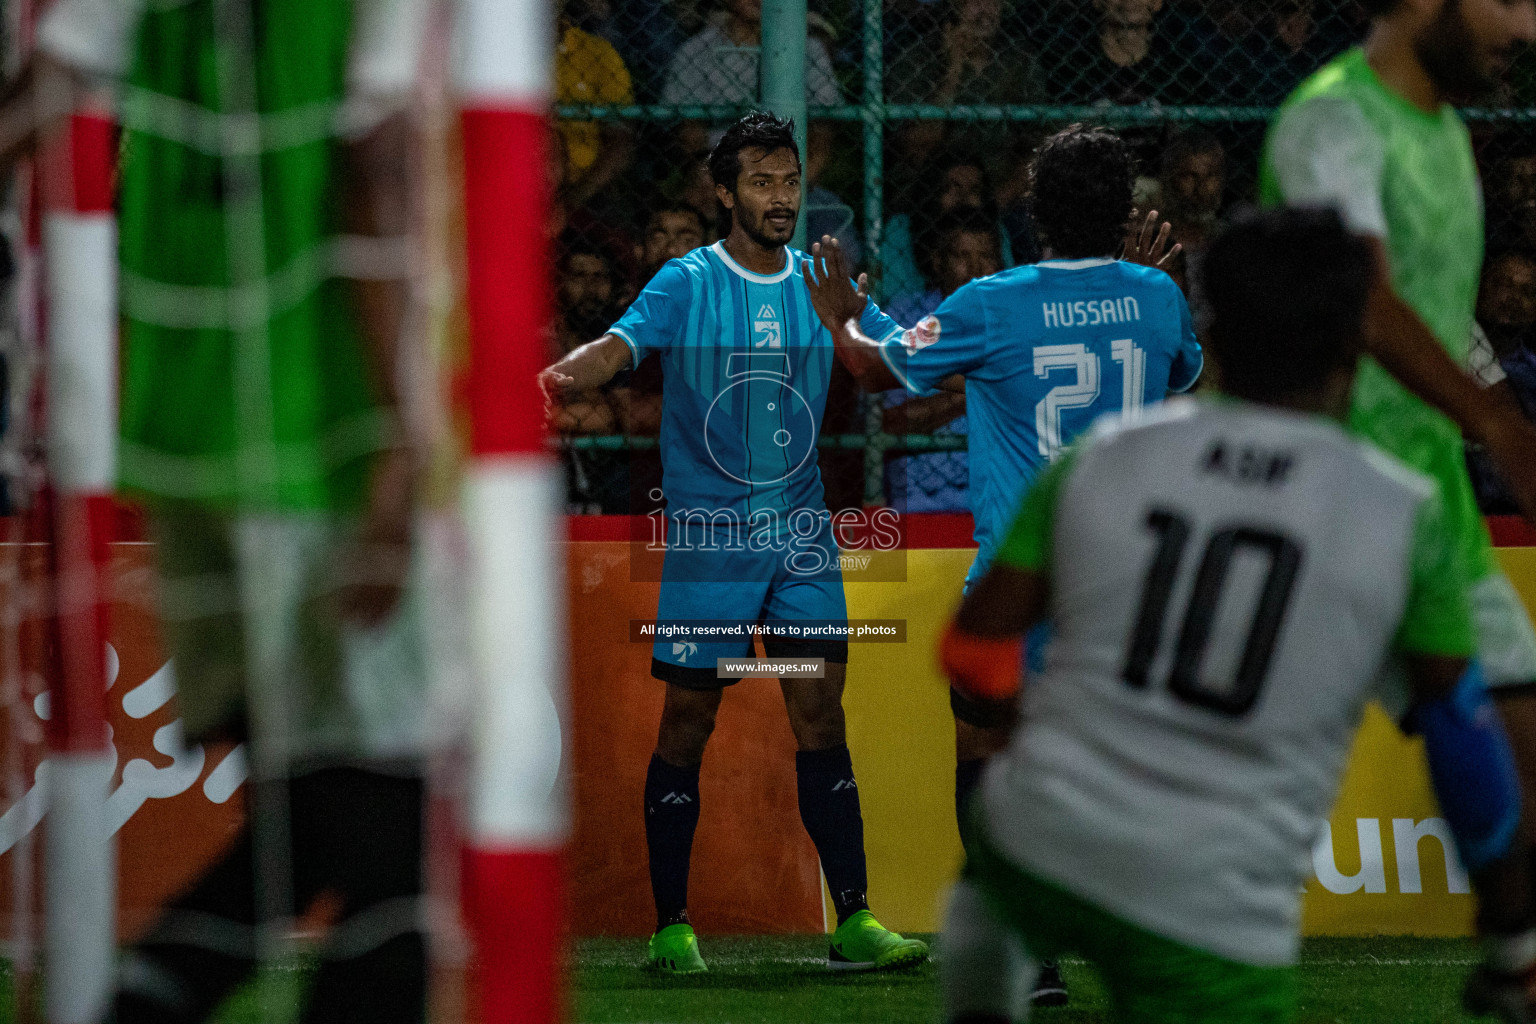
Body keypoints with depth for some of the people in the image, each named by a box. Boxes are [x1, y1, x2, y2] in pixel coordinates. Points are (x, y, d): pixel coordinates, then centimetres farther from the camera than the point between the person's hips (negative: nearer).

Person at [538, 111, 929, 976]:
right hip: (706, 540, -3)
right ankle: (671, 926, 10)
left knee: (821, 717, -2)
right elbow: (618, 347, -19)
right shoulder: (687, 284, -5)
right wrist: (563, 377, -40)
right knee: (687, 727, 1)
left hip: (802, 539, 3)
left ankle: (855, 921, -1)